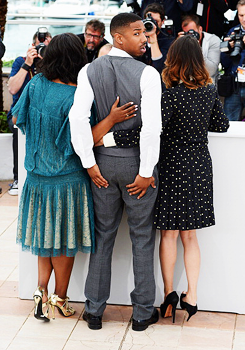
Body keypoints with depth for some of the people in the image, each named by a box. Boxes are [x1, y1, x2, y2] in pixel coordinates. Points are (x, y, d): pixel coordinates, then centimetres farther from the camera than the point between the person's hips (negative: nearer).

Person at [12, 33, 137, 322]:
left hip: (38, 176, 5)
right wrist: (111, 119, -25)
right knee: (64, 238, 9)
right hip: (68, 179, -5)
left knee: (46, 232, 19)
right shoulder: (77, 98, -20)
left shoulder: (36, 84, -4)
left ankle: (42, 289, 12)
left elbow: (17, 119, 6)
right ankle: (59, 297, 20)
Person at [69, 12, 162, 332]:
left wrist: (90, 163, -7)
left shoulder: (90, 71, -2)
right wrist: (146, 172, -13)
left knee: (102, 236, 15)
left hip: (104, 161, 3)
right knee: (142, 238, 10)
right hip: (136, 161, -3)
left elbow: (78, 117, -12)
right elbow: (152, 126, -21)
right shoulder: (147, 74, -12)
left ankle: (94, 310, 22)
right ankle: (143, 313, 20)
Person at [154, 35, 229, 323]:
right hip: (200, 166, 5)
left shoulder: (172, 94, -17)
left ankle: (169, 293, 9)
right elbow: (221, 125, 12)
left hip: (173, 166, -4)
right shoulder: (210, 91, -1)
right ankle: (191, 295, 11)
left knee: (169, 234, 7)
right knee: (189, 235, 13)